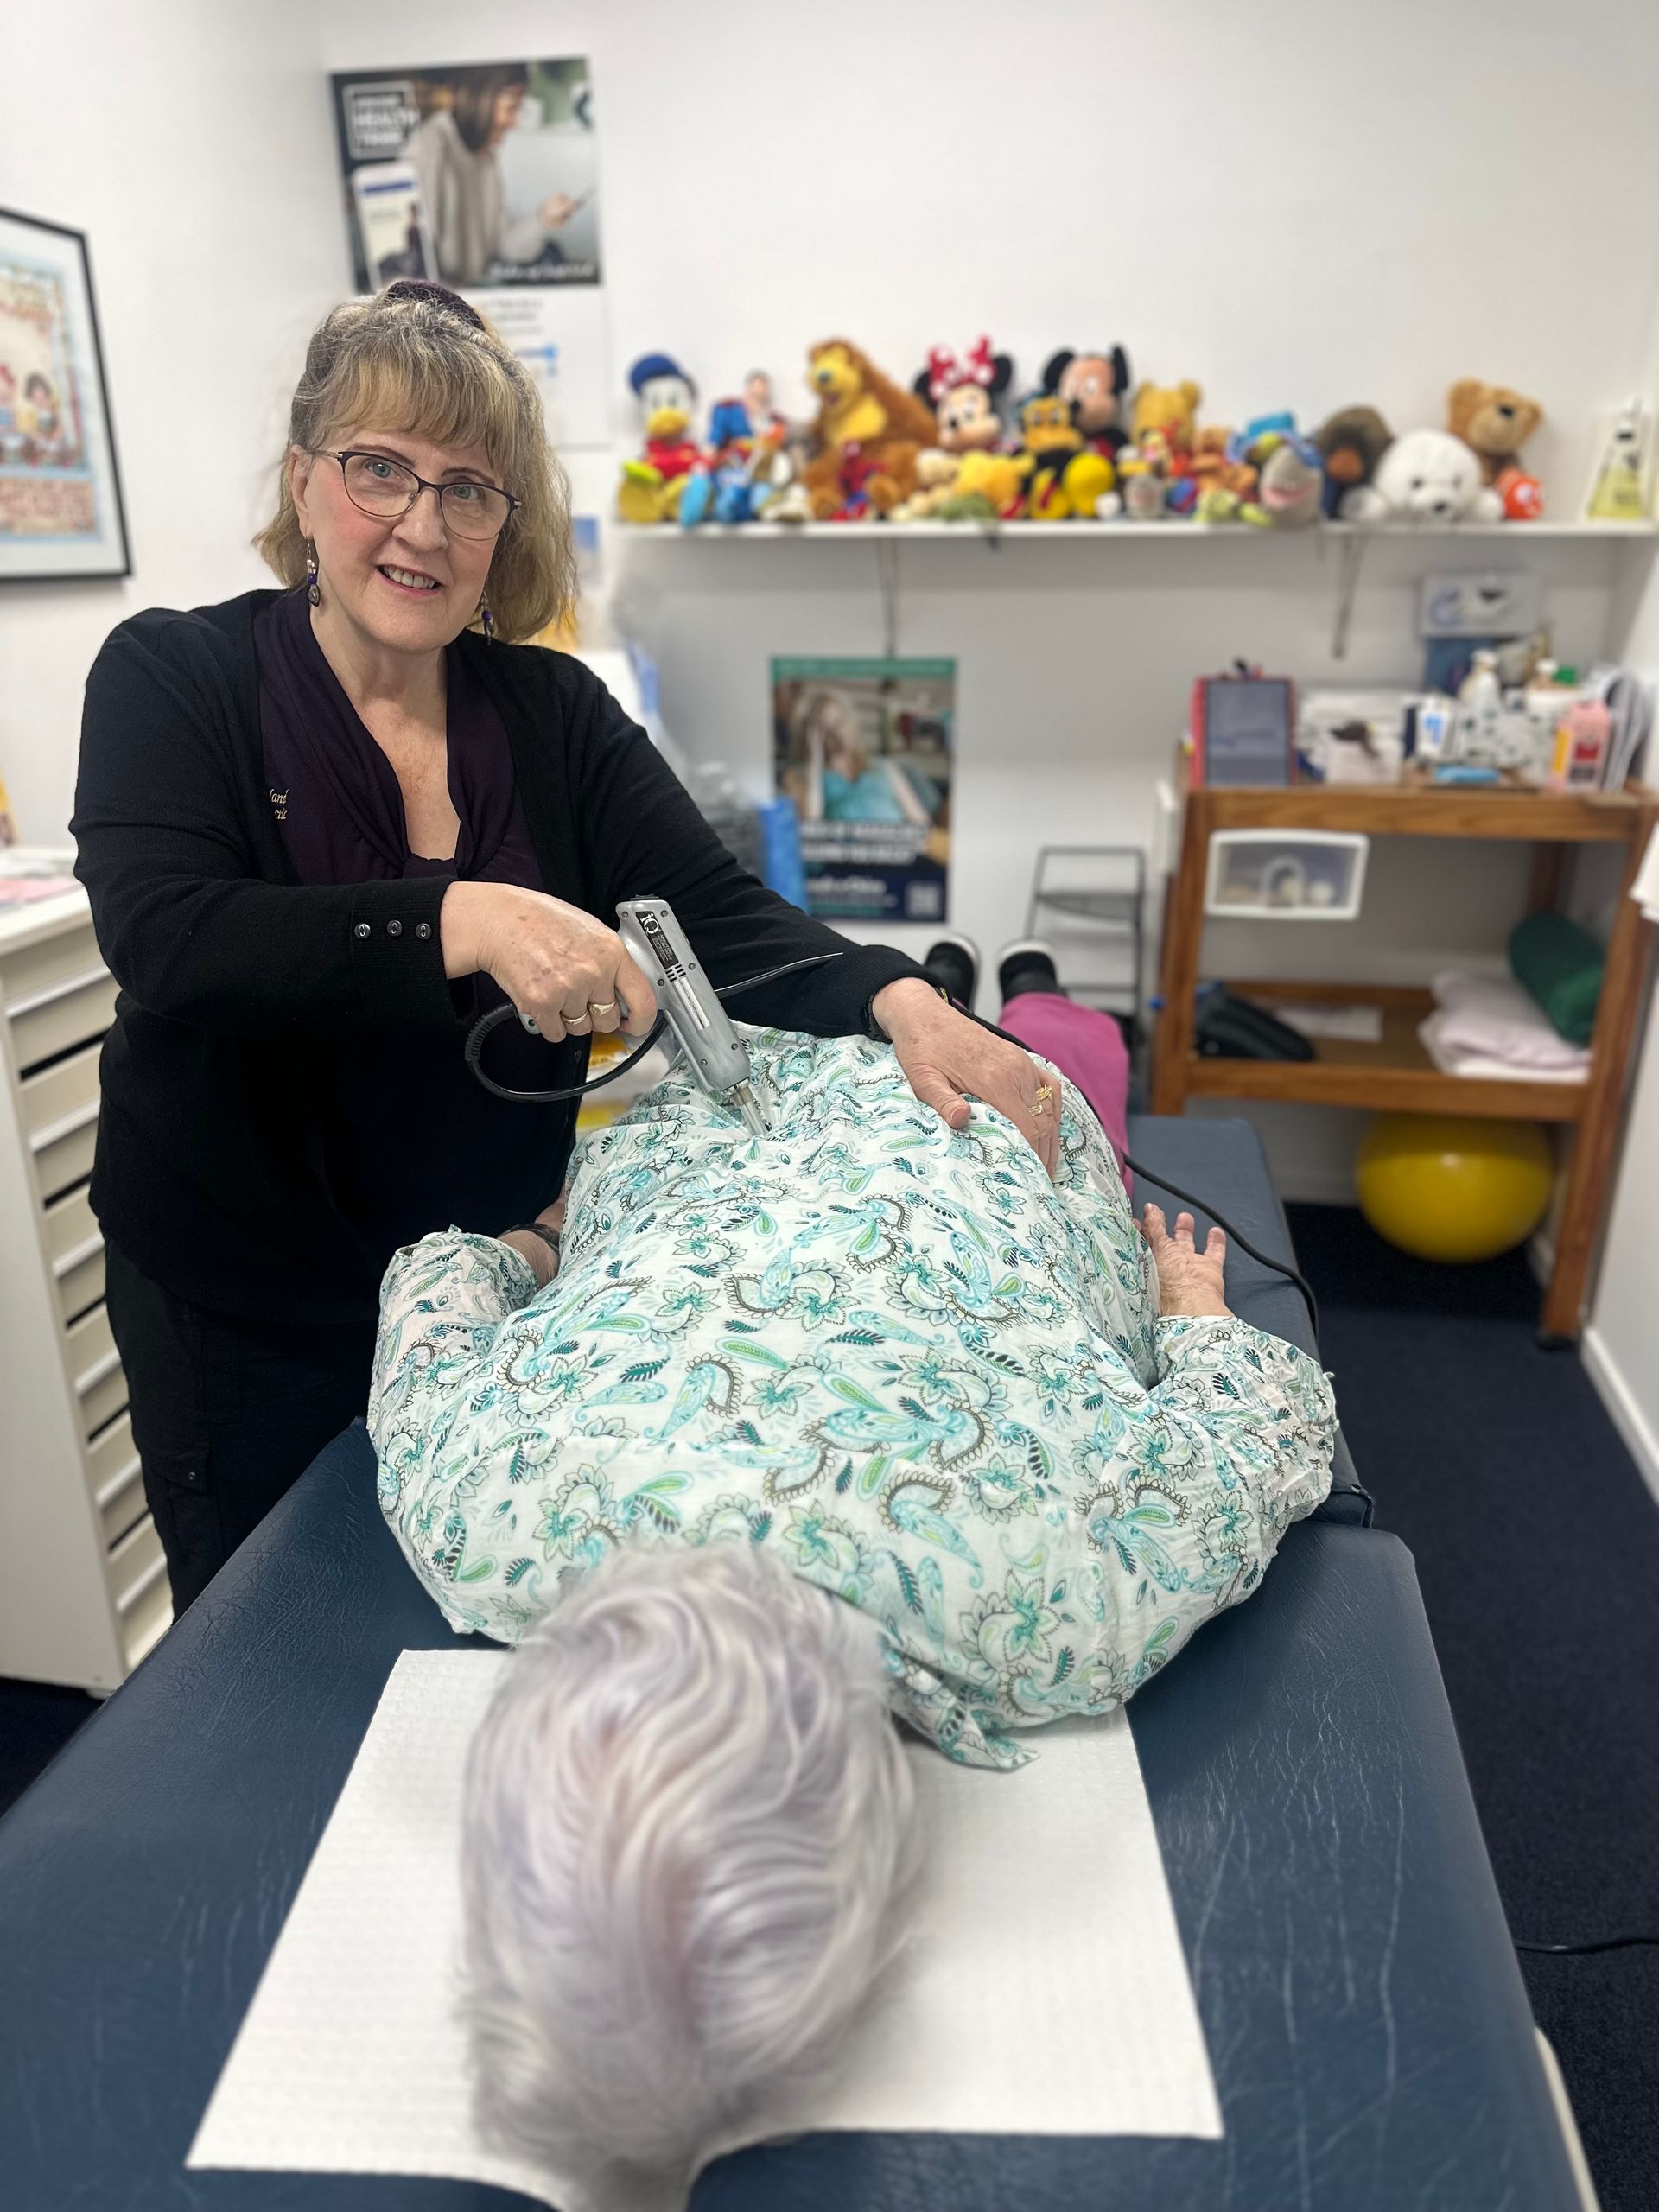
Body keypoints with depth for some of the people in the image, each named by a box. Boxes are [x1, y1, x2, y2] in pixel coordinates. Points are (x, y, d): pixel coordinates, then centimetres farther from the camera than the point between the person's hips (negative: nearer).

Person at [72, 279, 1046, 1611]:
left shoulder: (554, 710, -2)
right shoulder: (170, 680, -9)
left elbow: (717, 912, -11)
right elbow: (165, 940, -26)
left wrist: (899, 1003, -29)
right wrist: (465, 922, -39)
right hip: (244, 1316, -2)